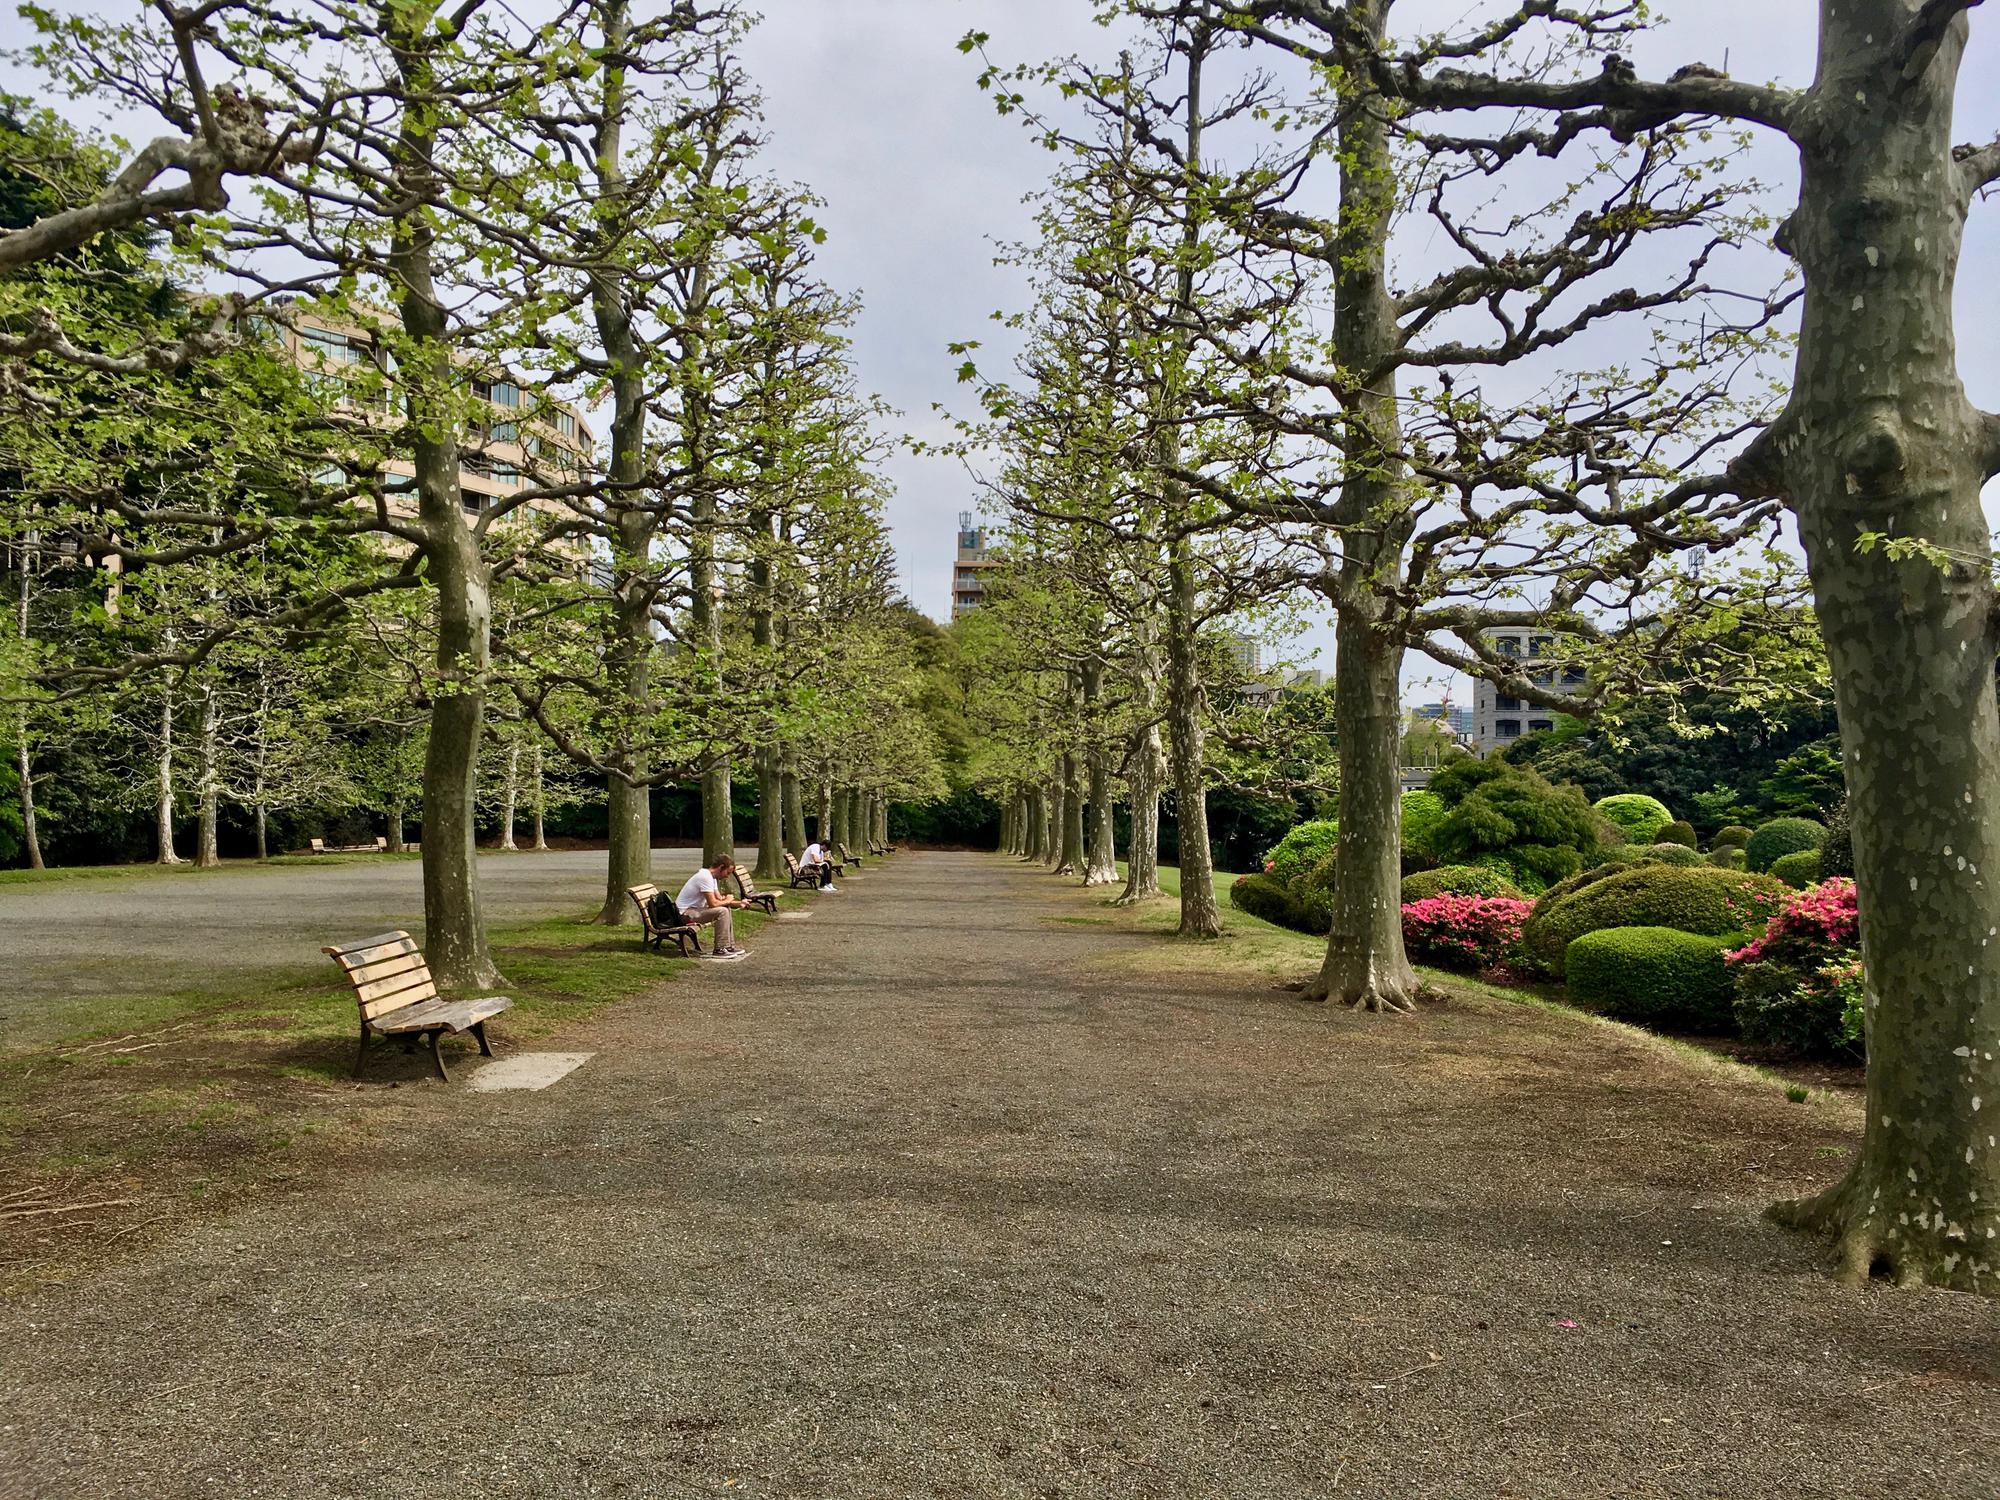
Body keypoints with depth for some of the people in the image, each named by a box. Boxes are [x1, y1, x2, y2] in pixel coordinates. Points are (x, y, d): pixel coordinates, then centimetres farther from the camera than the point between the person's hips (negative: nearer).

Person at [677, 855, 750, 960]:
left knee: (727, 909, 12)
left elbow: (719, 899, 15)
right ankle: (720, 950, -16)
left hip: (695, 909, 11)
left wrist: (739, 903, 3)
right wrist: (727, 901, -7)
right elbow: (712, 903, -26)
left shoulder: (712, 877, 11)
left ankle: (729, 946, 13)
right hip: (685, 913, -11)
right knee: (722, 911, -23)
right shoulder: (705, 877, -22)